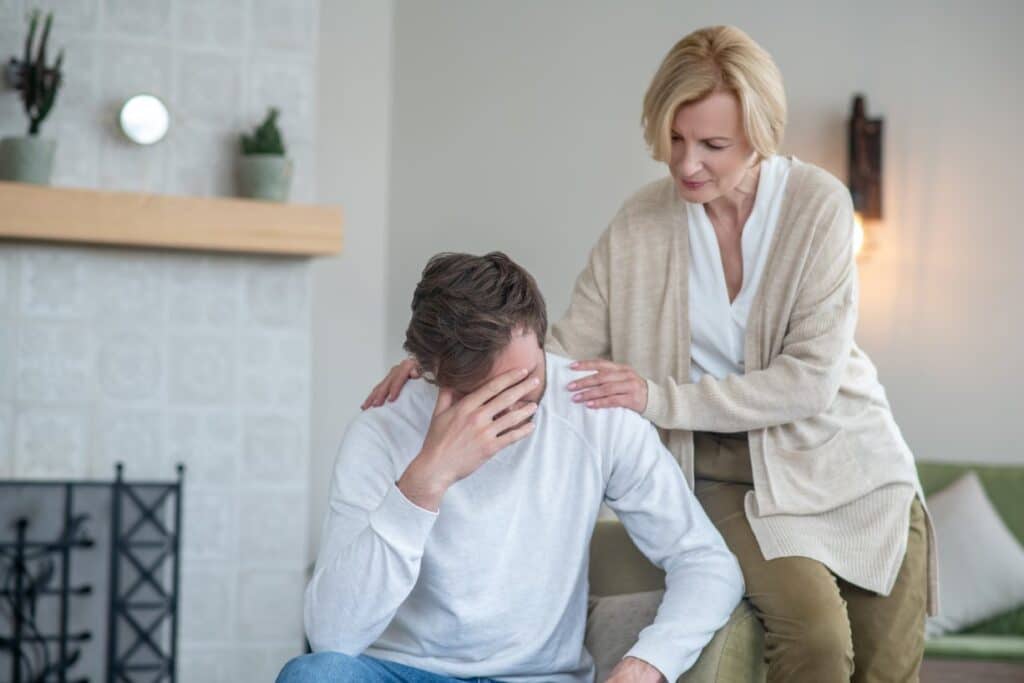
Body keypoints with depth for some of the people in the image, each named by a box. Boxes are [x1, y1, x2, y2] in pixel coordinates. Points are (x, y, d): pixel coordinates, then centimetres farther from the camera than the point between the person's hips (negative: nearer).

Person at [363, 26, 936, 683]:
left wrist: (660, 399, -21)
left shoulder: (818, 203, -9)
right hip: (730, 478, 0)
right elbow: (564, 347, 0)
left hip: (844, 465, 1)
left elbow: (811, 377, -15)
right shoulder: (641, 223, -2)